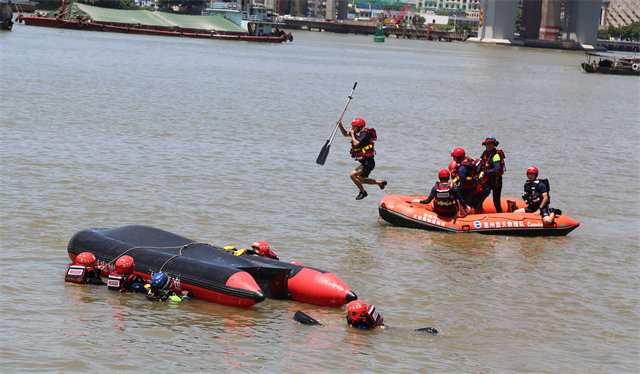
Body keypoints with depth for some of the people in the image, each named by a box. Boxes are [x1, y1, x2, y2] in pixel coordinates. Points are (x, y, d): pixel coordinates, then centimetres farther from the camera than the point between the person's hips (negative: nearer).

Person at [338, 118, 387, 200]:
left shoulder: (364, 134, -20)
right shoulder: (357, 133, 7)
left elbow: (356, 143, -34)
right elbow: (345, 134, 21)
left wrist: (352, 134, -19)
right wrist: (340, 125, 5)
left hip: (368, 163, -10)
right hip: (365, 162, 10)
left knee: (352, 175, -17)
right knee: (361, 181, 21)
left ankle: (363, 192, -3)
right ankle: (381, 183, 30)